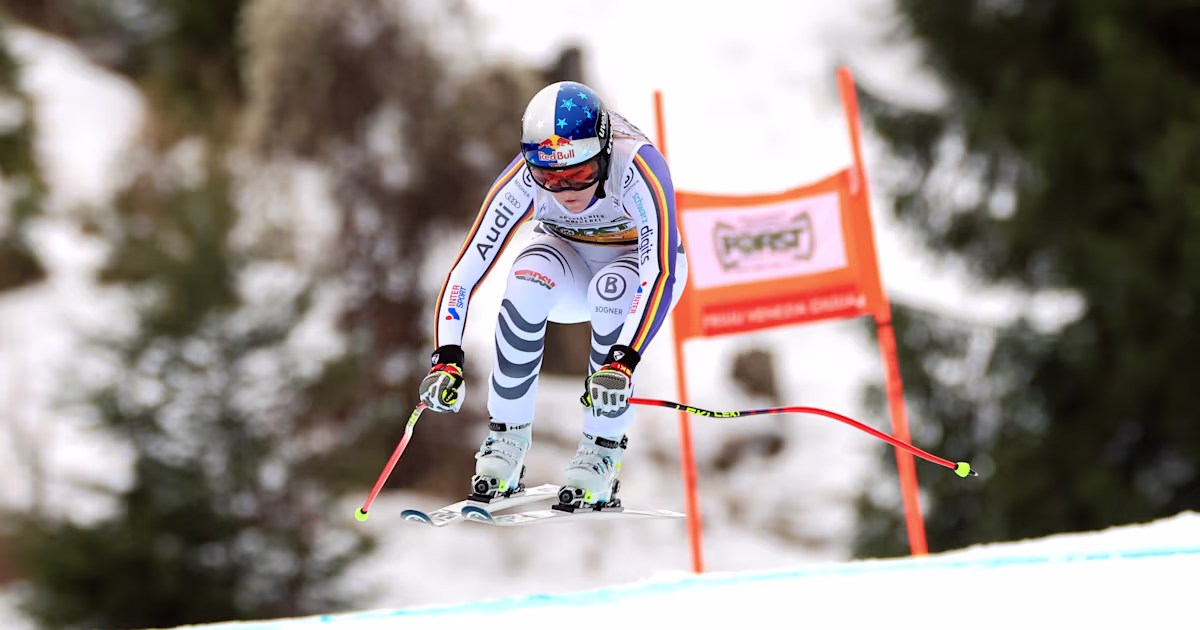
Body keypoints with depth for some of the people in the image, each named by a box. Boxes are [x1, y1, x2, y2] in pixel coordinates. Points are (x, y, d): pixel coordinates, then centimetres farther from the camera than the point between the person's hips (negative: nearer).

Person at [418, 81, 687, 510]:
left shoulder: (639, 168, -36)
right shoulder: (521, 182, -28)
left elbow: (661, 274, -45)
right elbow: (466, 269, -29)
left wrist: (622, 362, -57)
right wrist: (447, 359, -42)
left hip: (640, 265, -1)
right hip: (568, 260, 2)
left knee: (612, 290, -37)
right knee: (528, 283, -33)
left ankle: (602, 452, -22)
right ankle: (507, 438, -17)